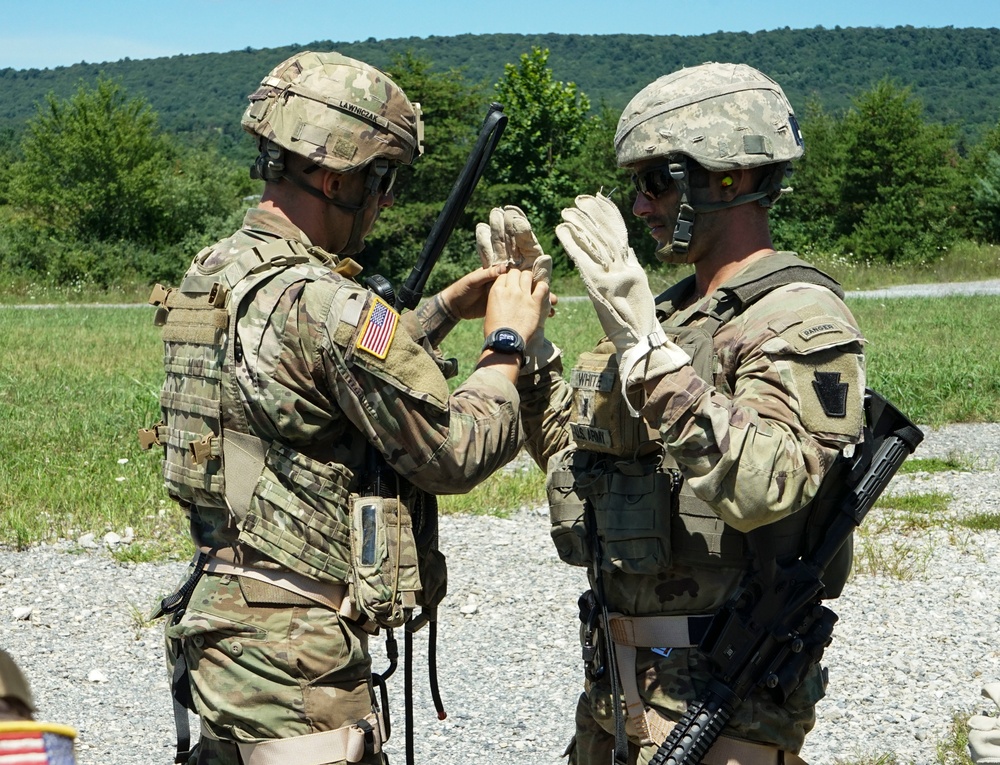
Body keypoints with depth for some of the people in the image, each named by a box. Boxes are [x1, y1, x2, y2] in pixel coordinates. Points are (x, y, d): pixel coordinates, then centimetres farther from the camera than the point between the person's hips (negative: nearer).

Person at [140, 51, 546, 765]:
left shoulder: (214, 273, 8)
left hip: (214, 624, 9)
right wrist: (507, 341, -1)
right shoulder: (322, 303, -21)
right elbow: (456, 452, -14)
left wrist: (446, 307, 19)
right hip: (293, 653, -9)